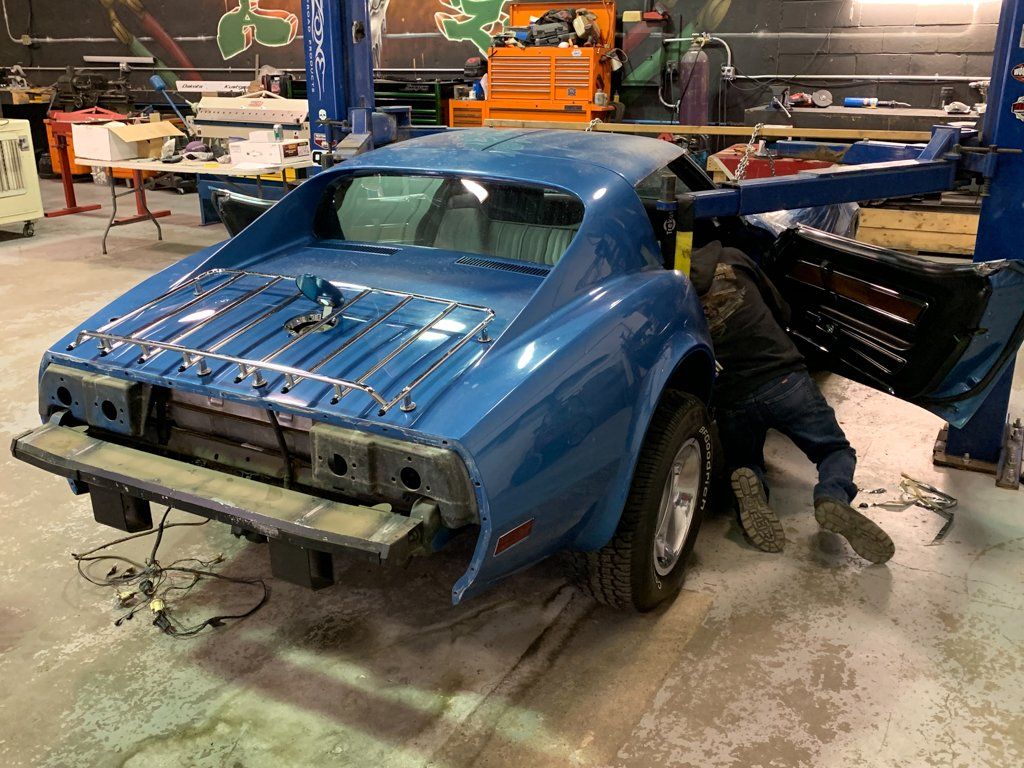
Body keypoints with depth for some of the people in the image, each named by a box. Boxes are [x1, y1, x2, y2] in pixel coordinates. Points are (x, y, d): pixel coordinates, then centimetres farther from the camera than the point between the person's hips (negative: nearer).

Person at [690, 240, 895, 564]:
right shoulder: (730, 259, 3)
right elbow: (782, 311, 16)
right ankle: (833, 497, -13)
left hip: (731, 400, 1)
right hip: (784, 381, 0)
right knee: (836, 450, 23)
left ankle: (750, 482, -10)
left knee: (744, 464, 29)